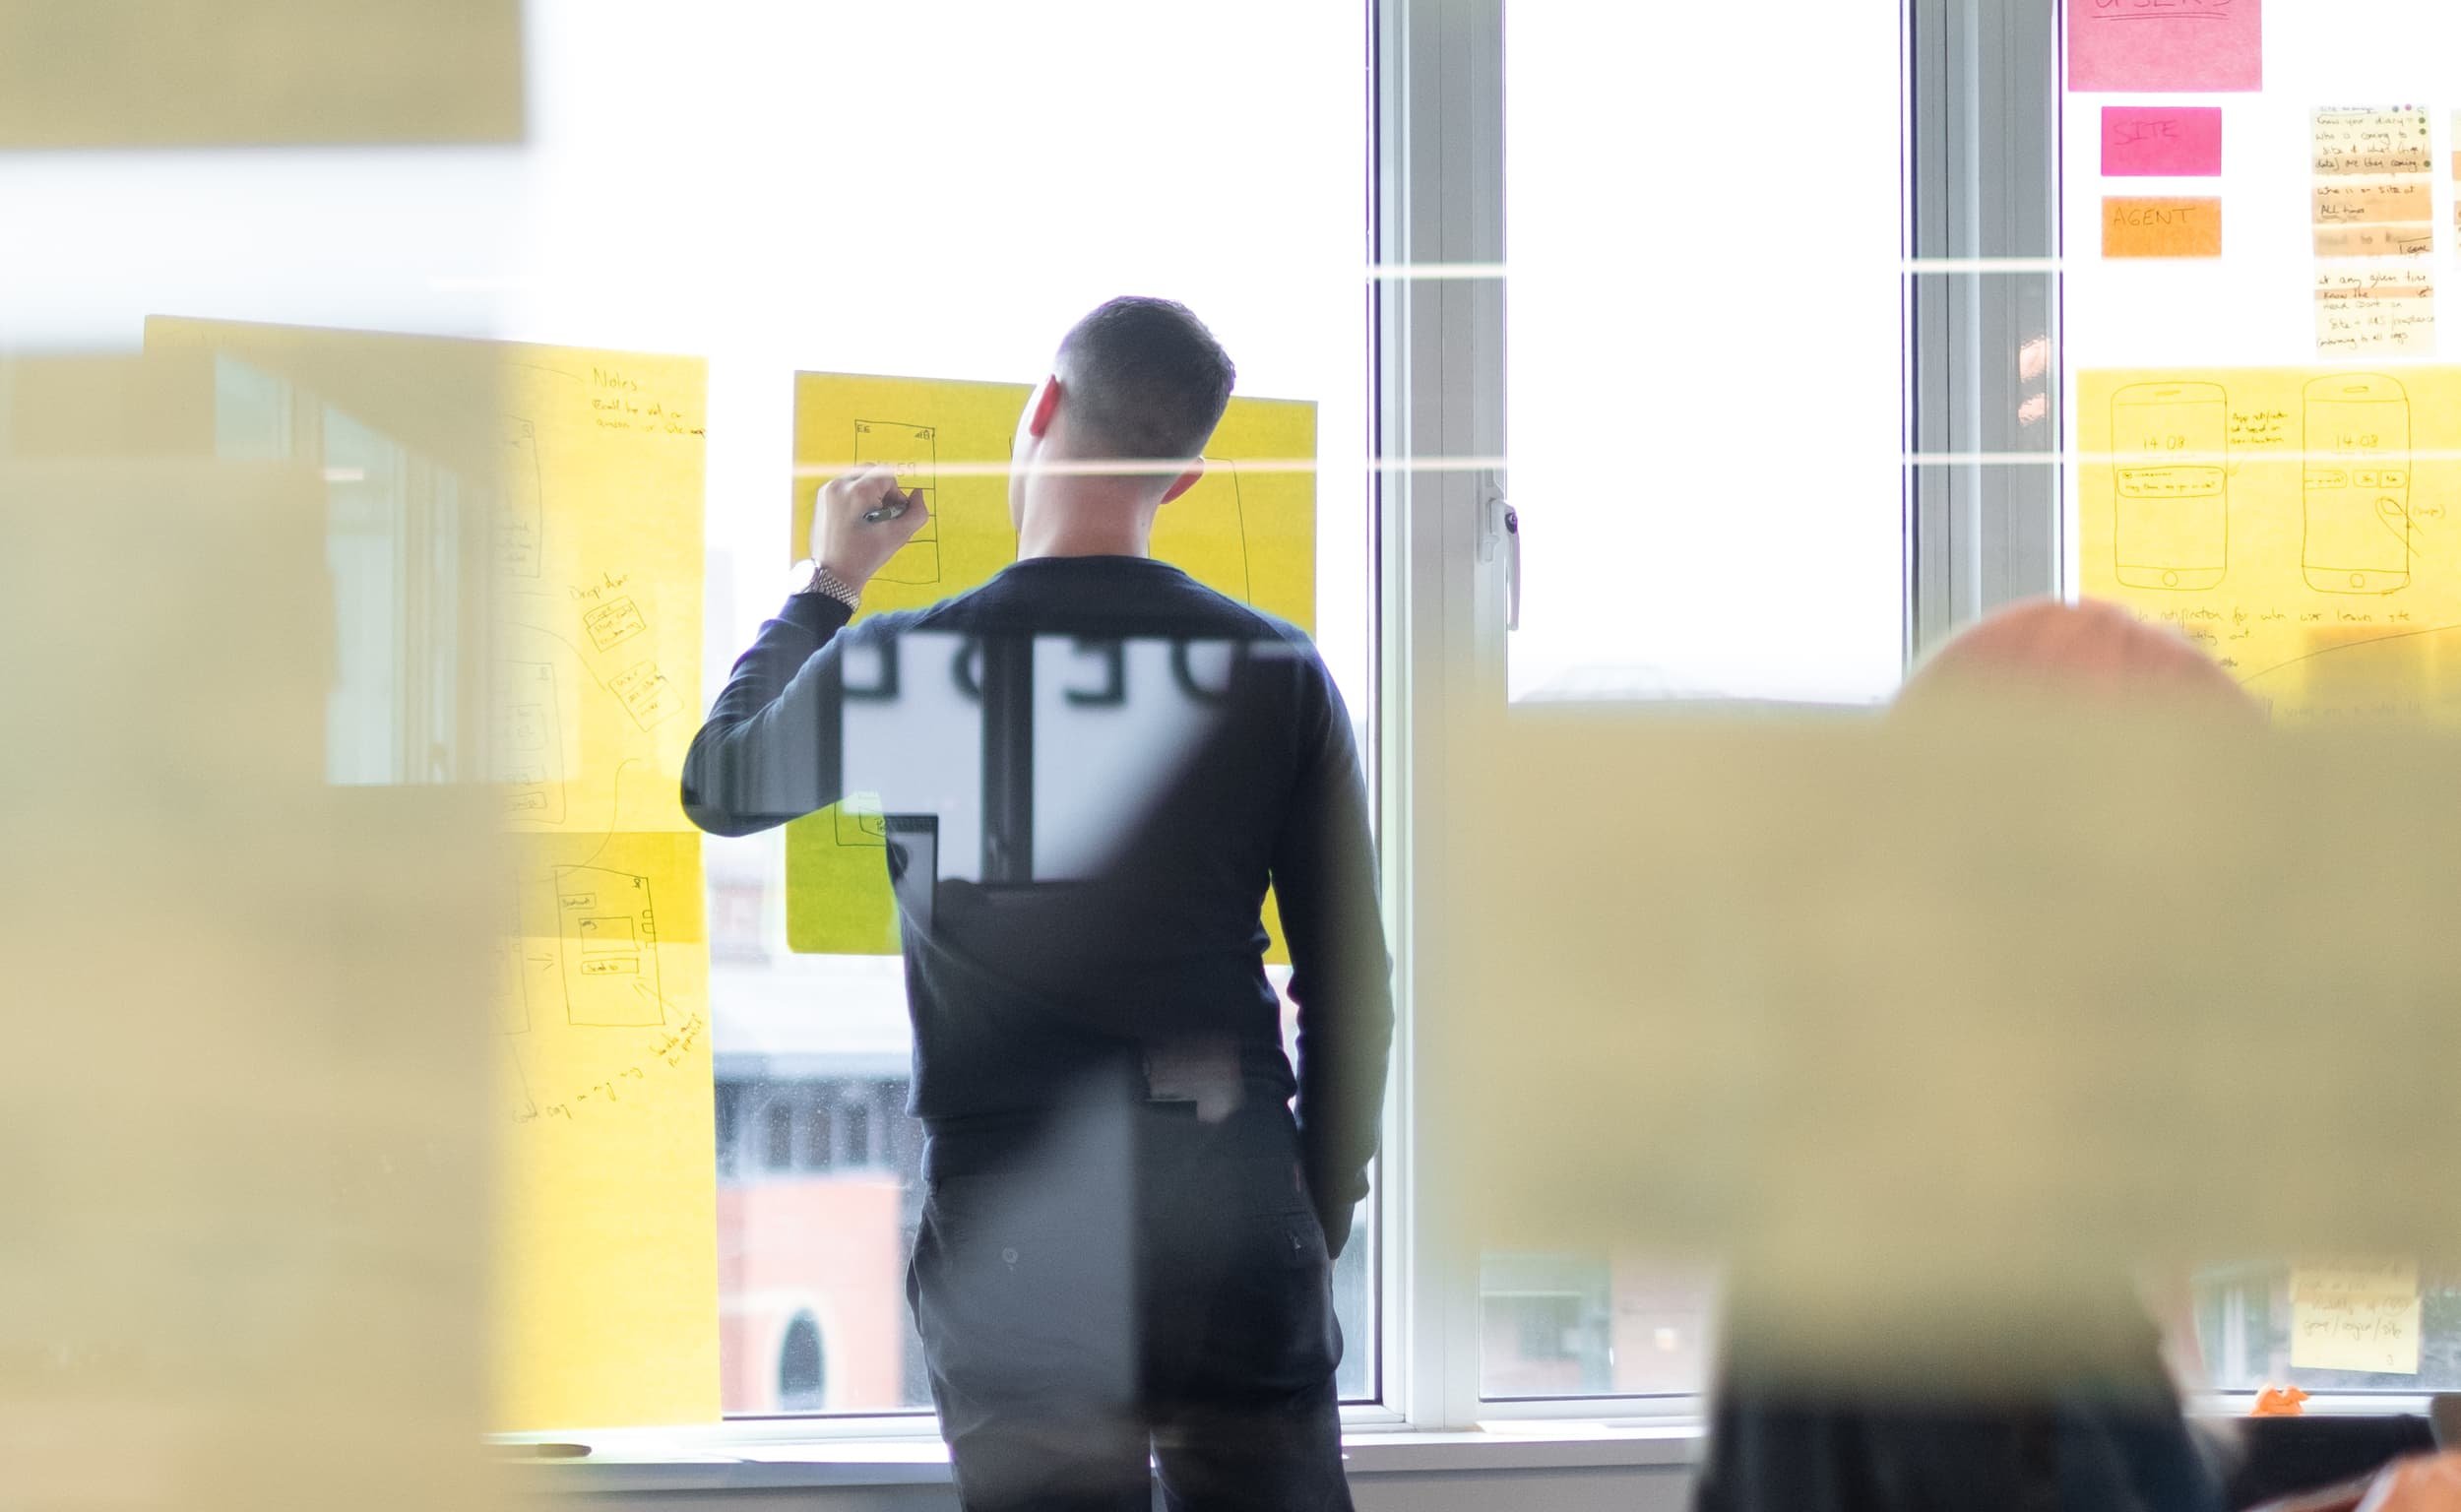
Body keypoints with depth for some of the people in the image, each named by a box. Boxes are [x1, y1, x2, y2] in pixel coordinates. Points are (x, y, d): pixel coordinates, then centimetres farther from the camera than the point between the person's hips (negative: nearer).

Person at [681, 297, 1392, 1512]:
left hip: (1009, 1257, 0)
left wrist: (825, 584, 32)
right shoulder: (1276, 672, -1)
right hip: (1232, 1236, 0)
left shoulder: (891, 667, -3)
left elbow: (717, 789, 19)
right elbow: (1351, 990, 2)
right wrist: (1316, 1222, 14)